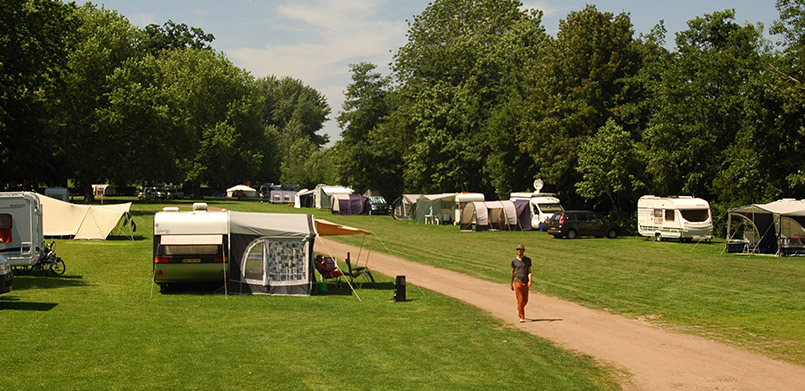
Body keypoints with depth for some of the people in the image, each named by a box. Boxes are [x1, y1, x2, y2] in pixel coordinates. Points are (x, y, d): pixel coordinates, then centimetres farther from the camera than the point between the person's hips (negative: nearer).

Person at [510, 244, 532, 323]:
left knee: (525, 300, 10)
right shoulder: (514, 261, 4)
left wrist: (530, 281, -14)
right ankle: (522, 317, -8)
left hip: (525, 283, 2)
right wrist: (511, 284, 15)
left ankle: (519, 310, 40)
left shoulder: (528, 260, 7)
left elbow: (529, 271, 2)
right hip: (517, 282, -2)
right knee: (520, 300, -9)